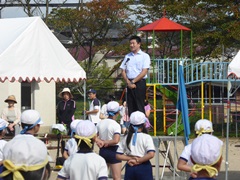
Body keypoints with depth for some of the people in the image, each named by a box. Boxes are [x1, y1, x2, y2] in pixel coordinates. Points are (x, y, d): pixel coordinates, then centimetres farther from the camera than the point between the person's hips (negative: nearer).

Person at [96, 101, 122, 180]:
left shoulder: (100, 123, 3)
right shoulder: (116, 125, -15)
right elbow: (116, 141, -24)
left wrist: (100, 141, -11)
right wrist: (106, 143, -12)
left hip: (102, 151, 6)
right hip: (113, 151, -6)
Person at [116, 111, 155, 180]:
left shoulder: (126, 138, 6)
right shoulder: (146, 137, -7)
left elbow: (118, 156, 4)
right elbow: (151, 154, -20)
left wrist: (130, 158, -5)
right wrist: (138, 161, -12)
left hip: (130, 168, 4)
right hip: (143, 167, -4)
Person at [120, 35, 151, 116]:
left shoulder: (144, 56, 1)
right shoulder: (127, 56, 16)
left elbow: (144, 72, -8)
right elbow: (123, 71, 11)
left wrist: (133, 81, -12)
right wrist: (128, 82, -6)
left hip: (140, 83, -5)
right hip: (129, 84, 5)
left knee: (139, 107, -7)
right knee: (130, 106, 4)